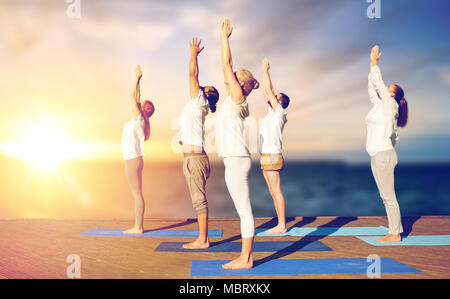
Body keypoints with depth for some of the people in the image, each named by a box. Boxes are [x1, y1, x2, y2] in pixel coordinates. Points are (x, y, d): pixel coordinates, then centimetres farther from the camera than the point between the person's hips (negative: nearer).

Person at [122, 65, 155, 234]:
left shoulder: (139, 118, -9)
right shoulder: (138, 119, 14)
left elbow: (134, 97, -10)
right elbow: (136, 98, 20)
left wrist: (137, 79, -2)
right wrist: (137, 80, 23)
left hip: (133, 160, -9)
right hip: (133, 160, 9)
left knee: (137, 194, -5)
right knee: (136, 194, 11)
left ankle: (138, 227, -1)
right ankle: (138, 226, 17)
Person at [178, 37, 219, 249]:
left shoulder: (199, 102, -5)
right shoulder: (196, 105, 18)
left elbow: (193, 75, -5)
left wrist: (194, 53, 3)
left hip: (195, 158, -10)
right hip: (193, 158, 10)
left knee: (199, 200, -6)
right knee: (198, 200, 12)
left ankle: (202, 240, -1)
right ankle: (202, 238, 18)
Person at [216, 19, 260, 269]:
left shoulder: (238, 98, -6)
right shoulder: (233, 99, 17)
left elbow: (227, 64, -6)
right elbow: (227, 66, 24)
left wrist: (224, 37, 2)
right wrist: (223, 39, 30)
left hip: (237, 161, -10)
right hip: (234, 161, 10)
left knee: (244, 210, -5)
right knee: (244, 210, 12)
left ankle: (245, 259, 1)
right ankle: (247, 256, 19)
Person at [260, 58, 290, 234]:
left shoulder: (279, 112, -5)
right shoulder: (272, 112, 17)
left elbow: (269, 91, -9)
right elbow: (267, 93, 22)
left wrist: (266, 71, 0)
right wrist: (265, 72, 23)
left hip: (272, 157, -9)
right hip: (266, 158, 10)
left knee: (277, 192, -7)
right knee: (273, 193, 10)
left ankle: (282, 226, -3)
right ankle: (280, 224, 16)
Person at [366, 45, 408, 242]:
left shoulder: (389, 104, -5)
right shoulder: (379, 105, 16)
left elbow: (378, 83, -8)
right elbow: (373, 88, 25)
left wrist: (374, 62, 0)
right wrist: (372, 64, 27)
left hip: (384, 155, -9)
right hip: (377, 156, 9)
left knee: (389, 197, -6)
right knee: (386, 197, 11)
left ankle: (395, 234, 0)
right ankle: (395, 231, 17)